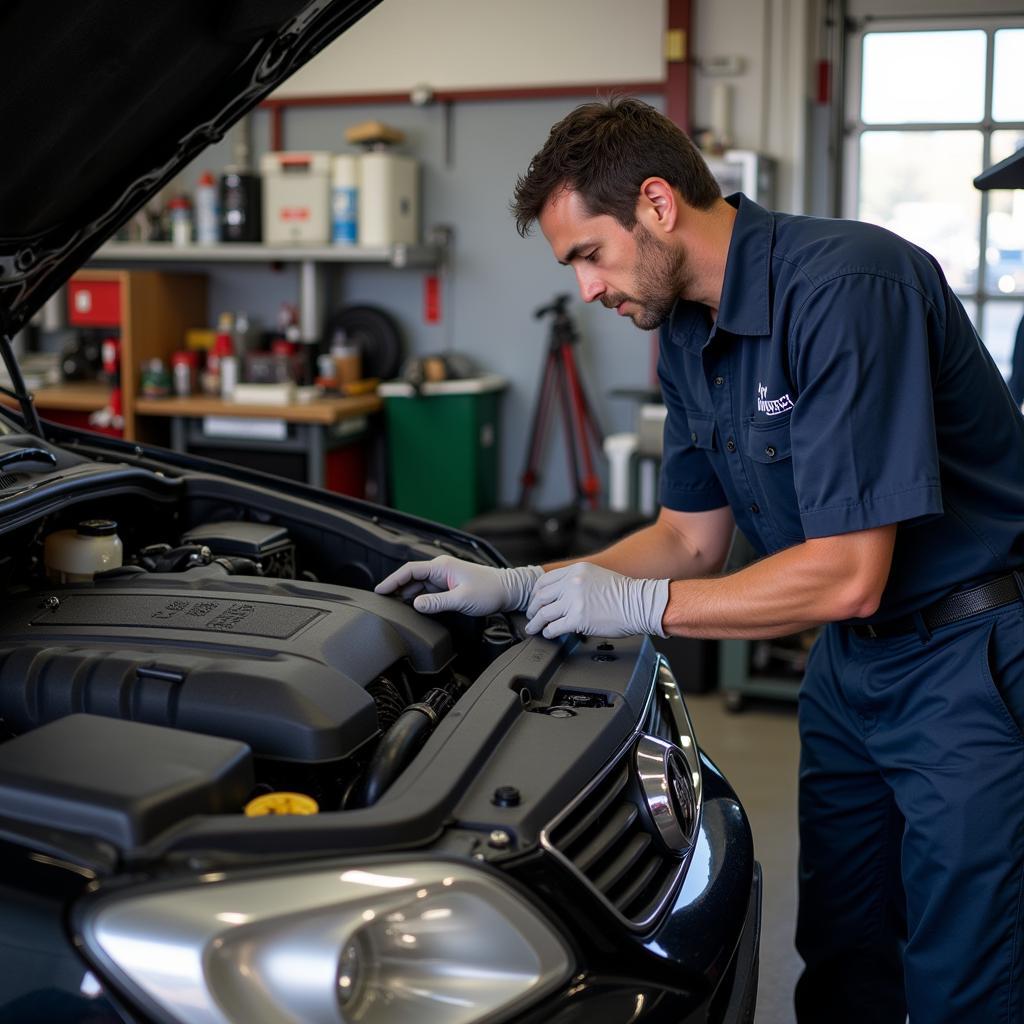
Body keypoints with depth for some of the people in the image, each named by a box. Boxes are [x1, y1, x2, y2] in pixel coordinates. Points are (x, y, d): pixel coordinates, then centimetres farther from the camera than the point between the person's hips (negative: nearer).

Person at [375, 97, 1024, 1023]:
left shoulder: (848, 286, -25)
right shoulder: (689, 334, 4)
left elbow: (848, 576, -27)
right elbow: (691, 539, 12)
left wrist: (638, 606, -18)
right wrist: (515, 586, 2)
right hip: (850, 662, 8)